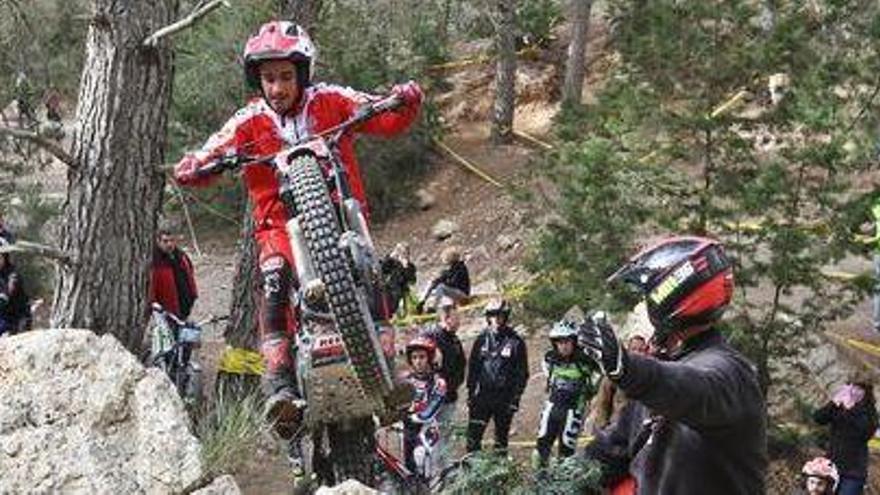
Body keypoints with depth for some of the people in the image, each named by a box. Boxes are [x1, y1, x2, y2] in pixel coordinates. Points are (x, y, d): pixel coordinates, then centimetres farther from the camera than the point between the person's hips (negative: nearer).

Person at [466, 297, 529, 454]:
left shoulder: (516, 342, -3)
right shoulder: (482, 340, 5)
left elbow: (522, 374, -2)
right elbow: (472, 368, 11)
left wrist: (516, 398, -8)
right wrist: (471, 393, 7)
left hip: (504, 398, -2)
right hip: (483, 394, 2)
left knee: (501, 435, 7)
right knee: (474, 434, -4)